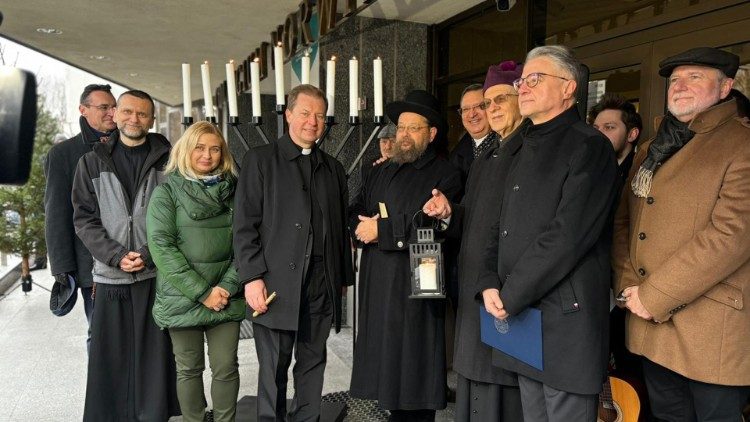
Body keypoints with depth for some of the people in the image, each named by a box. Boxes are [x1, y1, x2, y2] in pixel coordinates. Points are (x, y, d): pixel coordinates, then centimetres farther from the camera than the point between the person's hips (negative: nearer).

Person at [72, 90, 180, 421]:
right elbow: (83, 219, 5)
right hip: (111, 275, 1)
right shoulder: (92, 162, 8)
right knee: (111, 358, 7)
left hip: (159, 273, -1)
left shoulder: (168, 160, 4)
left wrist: (149, 254, -10)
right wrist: (116, 255, -9)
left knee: (155, 354, 5)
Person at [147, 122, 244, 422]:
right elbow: (161, 246, -10)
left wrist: (228, 286, -11)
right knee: (189, 369, 10)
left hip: (227, 297, 2)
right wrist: (201, 292, -15)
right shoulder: (167, 191, -1)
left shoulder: (233, 191, 6)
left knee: (226, 368, 5)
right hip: (183, 298, -2)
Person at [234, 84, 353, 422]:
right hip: (277, 283, -3)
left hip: (322, 284, 4)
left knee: (313, 364, 12)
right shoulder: (260, 160, 3)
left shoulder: (333, 168, 15)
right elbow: (245, 225, -3)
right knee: (273, 368, 5)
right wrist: (252, 277, -11)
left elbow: (340, 227, 14)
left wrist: (344, 277, 11)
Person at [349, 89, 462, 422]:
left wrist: (382, 229, -13)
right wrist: (364, 227, -9)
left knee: (413, 368, 3)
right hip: (376, 282, 7)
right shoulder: (382, 172, 17)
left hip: (413, 286, -6)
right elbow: (355, 213, 14)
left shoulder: (444, 175, -6)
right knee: (386, 364, 15)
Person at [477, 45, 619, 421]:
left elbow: (568, 235, -20)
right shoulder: (528, 148, 17)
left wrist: (511, 295, -15)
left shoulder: (588, 145, -9)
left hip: (565, 319, -7)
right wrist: (490, 284, 1)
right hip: (518, 314, 8)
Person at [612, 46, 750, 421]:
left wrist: (653, 296, -17)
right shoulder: (651, 151, 14)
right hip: (650, 327, 6)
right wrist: (628, 287, -3)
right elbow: (623, 221, 12)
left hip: (714, 333, -6)